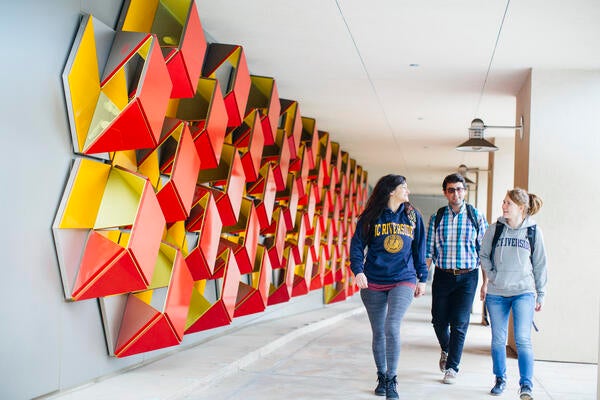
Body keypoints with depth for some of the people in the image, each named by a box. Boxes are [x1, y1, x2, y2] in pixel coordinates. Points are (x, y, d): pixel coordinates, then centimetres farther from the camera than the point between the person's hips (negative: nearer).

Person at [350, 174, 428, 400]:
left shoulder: (413, 217, 6)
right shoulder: (371, 217, -1)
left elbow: (419, 250, 13)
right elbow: (357, 245, -1)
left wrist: (422, 279, 13)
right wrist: (358, 270, -16)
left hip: (403, 281, 0)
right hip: (373, 282, 0)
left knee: (392, 327, -18)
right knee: (378, 332, 9)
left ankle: (392, 381, -6)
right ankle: (381, 377, 28)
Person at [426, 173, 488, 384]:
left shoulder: (476, 216, 2)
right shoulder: (437, 217, 5)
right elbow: (428, 250, 4)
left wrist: (486, 281, -1)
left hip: (467, 276, -2)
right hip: (442, 276, 2)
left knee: (459, 323, -4)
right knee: (439, 320, 8)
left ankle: (452, 367, 9)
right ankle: (446, 350, 39)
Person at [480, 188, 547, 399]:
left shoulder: (533, 231, 0)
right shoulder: (495, 229, 1)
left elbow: (540, 264, 6)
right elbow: (484, 256, 11)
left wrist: (541, 294, 7)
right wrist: (492, 275, -3)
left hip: (524, 292, -2)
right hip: (496, 294, 2)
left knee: (523, 339, -11)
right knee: (498, 340, 8)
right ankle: (500, 380, 25)